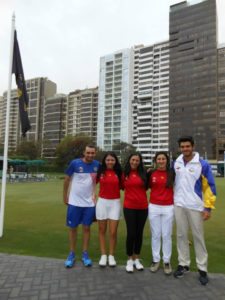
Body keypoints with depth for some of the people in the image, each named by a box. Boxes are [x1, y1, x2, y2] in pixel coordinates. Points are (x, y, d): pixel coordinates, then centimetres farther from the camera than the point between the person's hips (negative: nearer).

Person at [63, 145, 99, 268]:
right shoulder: (75, 163, -12)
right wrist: (65, 196, 0)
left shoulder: (97, 165, -5)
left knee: (86, 228, 10)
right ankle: (71, 254, 23)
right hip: (74, 202, -1)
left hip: (90, 202, 2)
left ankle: (85, 254, 23)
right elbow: (67, 180, -2)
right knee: (73, 228, 8)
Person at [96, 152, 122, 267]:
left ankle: (111, 256, 20)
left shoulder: (119, 172, 0)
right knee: (102, 230, 9)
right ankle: (103, 255, 23)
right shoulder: (100, 171, -1)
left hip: (115, 203, 0)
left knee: (113, 232, 2)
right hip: (102, 202, 1)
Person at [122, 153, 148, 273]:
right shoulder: (125, 174, -2)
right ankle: (130, 260, 21)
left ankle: (136, 259, 28)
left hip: (143, 207, 2)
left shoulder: (143, 173, 1)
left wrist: (149, 174, 1)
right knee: (131, 233, 2)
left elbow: (146, 187, 8)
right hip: (129, 207, -2)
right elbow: (122, 186, 7)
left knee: (139, 233, 12)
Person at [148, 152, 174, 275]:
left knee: (167, 235, 8)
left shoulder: (172, 173, -4)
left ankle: (167, 261, 23)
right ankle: (155, 260, 25)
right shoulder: (151, 173, 0)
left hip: (168, 208, -1)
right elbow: (147, 186, 10)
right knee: (155, 235, 10)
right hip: (153, 207, 1)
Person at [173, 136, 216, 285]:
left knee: (198, 237, 6)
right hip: (179, 205, 4)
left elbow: (210, 186, -8)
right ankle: (183, 264, 26)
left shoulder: (202, 164, -10)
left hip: (196, 206, -3)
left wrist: (208, 207, -10)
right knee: (181, 235, 11)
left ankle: (202, 269, 20)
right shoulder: (176, 163, 1)